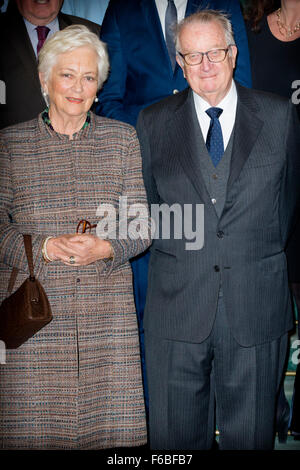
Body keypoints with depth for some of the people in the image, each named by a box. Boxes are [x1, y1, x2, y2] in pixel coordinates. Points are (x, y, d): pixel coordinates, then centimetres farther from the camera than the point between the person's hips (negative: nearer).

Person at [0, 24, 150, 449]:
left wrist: (104, 248, -13)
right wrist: (47, 247, -15)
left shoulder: (122, 139, 8)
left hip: (108, 312, 1)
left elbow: (141, 225, 6)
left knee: (112, 422, 4)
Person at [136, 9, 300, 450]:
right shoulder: (153, 122, 4)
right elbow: (147, 203, 11)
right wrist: (174, 256, 7)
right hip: (175, 306, 1)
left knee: (249, 433, 15)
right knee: (174, 433, 13)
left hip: (257, 309, 0)